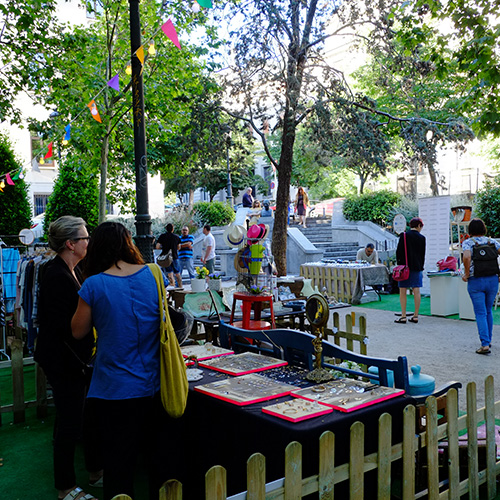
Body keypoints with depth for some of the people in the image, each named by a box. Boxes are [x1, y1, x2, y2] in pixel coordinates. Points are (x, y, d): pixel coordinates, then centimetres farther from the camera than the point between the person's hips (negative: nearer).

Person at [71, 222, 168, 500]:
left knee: (120, 465, 12)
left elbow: (79, 331, -2)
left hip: (117, 390, -3)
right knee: (158, 455, 20)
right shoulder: (154, 274, -4)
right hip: (155, 385, 4)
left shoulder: (94, 284, -14)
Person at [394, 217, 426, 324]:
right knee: (416, 291, 6)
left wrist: (399, 264, 4)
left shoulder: (404, 235, -4)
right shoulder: (422, 238, 2)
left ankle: (403, 316, -1)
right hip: (417, 267, 3)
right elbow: (423, 254, 6)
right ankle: (415, 316, 8)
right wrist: (420, 266, 15)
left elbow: (399, 251, -5)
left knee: (403, 292, 1)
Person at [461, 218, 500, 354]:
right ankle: (488, 339, 29)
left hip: (476, 282, -3)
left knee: (480, 313, -1)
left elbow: (467, 257, -22)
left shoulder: (467, 243, -3)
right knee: (488, 311, 19)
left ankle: (485, 344, -8)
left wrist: (466, 274, -10)